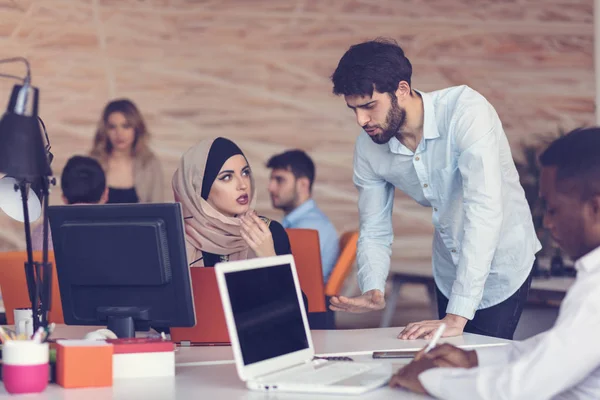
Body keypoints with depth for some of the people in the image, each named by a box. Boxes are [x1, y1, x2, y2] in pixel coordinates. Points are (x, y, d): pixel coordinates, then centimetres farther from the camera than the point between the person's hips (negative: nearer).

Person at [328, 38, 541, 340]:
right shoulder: (368, 148, -11)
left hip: (501, 267, -5)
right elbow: (374, 231, -2)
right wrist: (373, 290, -25)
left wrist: (457, 316, -43)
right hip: (449, 275, 6)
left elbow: (484, 209, -38)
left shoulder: (465, 110, -29)